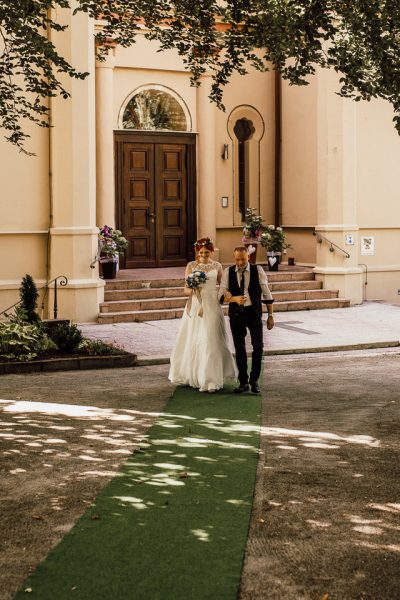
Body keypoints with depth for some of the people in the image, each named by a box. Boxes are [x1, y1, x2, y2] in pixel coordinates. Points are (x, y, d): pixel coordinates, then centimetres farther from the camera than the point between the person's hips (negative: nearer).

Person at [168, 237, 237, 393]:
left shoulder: (217, 266, 6)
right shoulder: (191, 266, 3)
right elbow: (186, 289, 1)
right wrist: (192, 290, -21)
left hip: (212, 306, 0)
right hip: (195, 306, 1)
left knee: (210, 341, -6)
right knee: (192, 341, 4)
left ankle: (210, 379, -1)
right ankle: (192, 375, 19)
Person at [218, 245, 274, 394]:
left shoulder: (258, 270, -2)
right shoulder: (228, 272, 1)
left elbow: (266, 293, 2)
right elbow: (222, 295, 0)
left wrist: (270, 315, 1)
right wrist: (235, 299, -21)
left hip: (254, 313, -1)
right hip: (236, 314, 1)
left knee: (258, 347, -6)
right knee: (239, 349, 8)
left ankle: (254, 380, 10)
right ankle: (243, 382, 19)